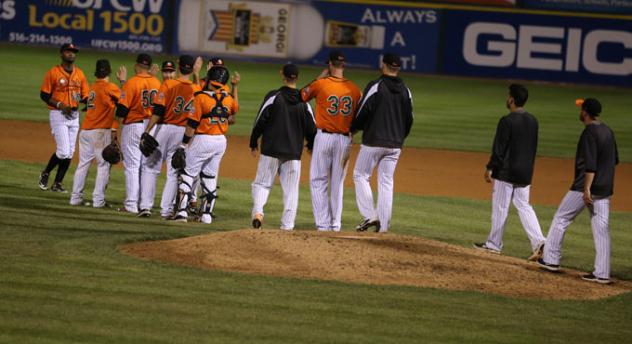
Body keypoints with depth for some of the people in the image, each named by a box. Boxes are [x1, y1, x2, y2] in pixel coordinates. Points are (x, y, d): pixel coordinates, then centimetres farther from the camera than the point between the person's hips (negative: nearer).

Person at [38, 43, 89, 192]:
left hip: (74, 115, 5)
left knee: (70, 153, 4)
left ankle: (57, 183, 13)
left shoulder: (80, 74, 10)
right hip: (58, 114, -5)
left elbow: (85, 96, 11)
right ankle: (45, 174, 12)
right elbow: (44, 95, -6)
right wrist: (60, 105, -18)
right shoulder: (53, 72, -5)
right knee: (63, 151, -12)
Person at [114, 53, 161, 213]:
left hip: (133, 126, -5)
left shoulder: (131, 83, -11)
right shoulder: (157, 83, 5)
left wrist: (119, 129, -6)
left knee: (132, 166, -3)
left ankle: (131, 204, -6)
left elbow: (122, 109, -12)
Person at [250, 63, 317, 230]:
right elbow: (311, 127, 6)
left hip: (270, 149, -2)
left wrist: (253, 143, 7)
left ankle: (258, 211, -16)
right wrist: (311, 146, 25)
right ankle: (287, 225, 2)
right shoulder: (303, 101, 1)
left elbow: (260, 122, -6)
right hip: (294, 152, 2)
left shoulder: (273, 97, -6)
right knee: (291, 190, 6)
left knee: (262, 183, 8)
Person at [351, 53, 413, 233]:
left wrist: (353, 128, 8)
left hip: (373, 142, -5)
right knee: (386, 182, 8)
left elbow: (363, 112, -10)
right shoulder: (406, 91, 6)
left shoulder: (375, 86, -10)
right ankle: (383, 225, 6)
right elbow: (409, 119, 10)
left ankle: (370, 216, -5)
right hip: (395, 145, 5)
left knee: (361, 176, 8)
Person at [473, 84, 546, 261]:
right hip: (525, 172, 7)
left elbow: (499, 148, -16)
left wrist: (490, 168, -8)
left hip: (506, 172, -7)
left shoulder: (507, 121, -16)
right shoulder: (532, 121, 7)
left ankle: (494, 244, 14)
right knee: (524, 206, 10)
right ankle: (538, 242, -4)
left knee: (500, 207, 4)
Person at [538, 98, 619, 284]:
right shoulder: (608, 131, 12)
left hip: (585, 187, -8)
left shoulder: (589, 133, -15)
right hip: (604, 188, 8)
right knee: (601, 229, 3)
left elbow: (590, 164, -23)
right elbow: (614, 160, 21)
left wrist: (586, 189, -26)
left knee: (560, 220, 8)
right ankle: (602, 273, -1)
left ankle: (551, 260, 13)